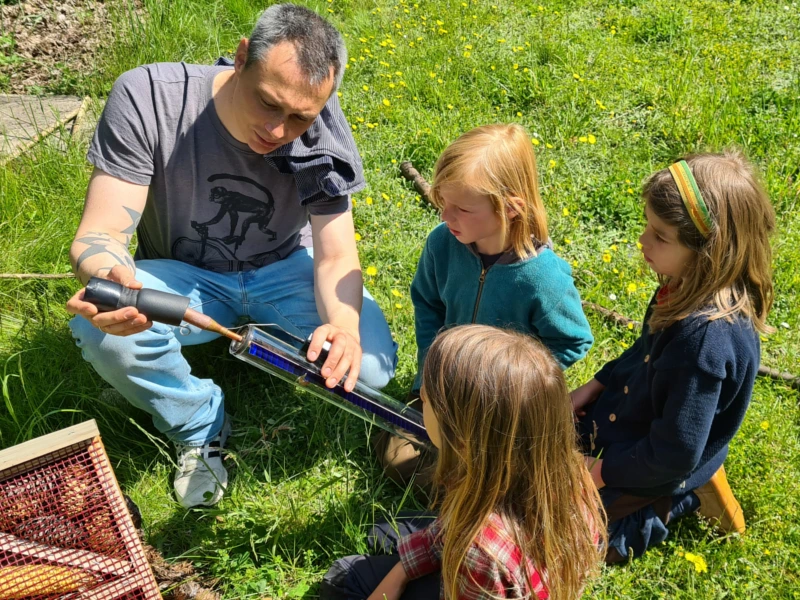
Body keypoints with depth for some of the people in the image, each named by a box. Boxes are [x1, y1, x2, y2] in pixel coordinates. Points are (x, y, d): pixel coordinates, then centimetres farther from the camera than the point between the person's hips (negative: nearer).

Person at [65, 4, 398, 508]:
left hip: (283, 269, 2)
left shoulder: (322, 136, -20)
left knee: (370, 366, -22)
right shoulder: (146, 98, -26)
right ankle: (199, 427, -2)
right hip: (184, 276, -1)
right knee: (102, 330, -33)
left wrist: (344, 324, -42)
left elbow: (335, 256, -18)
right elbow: (99, 234, -26)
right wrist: (110, 280, -52)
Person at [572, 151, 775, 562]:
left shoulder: (707, 339, -38)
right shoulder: (689, 288, -13)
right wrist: (595, 386, 6)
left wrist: (602, 471, -18)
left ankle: (683, 498, 9)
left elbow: (674, 453, -30)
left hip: (657, 470, -8)